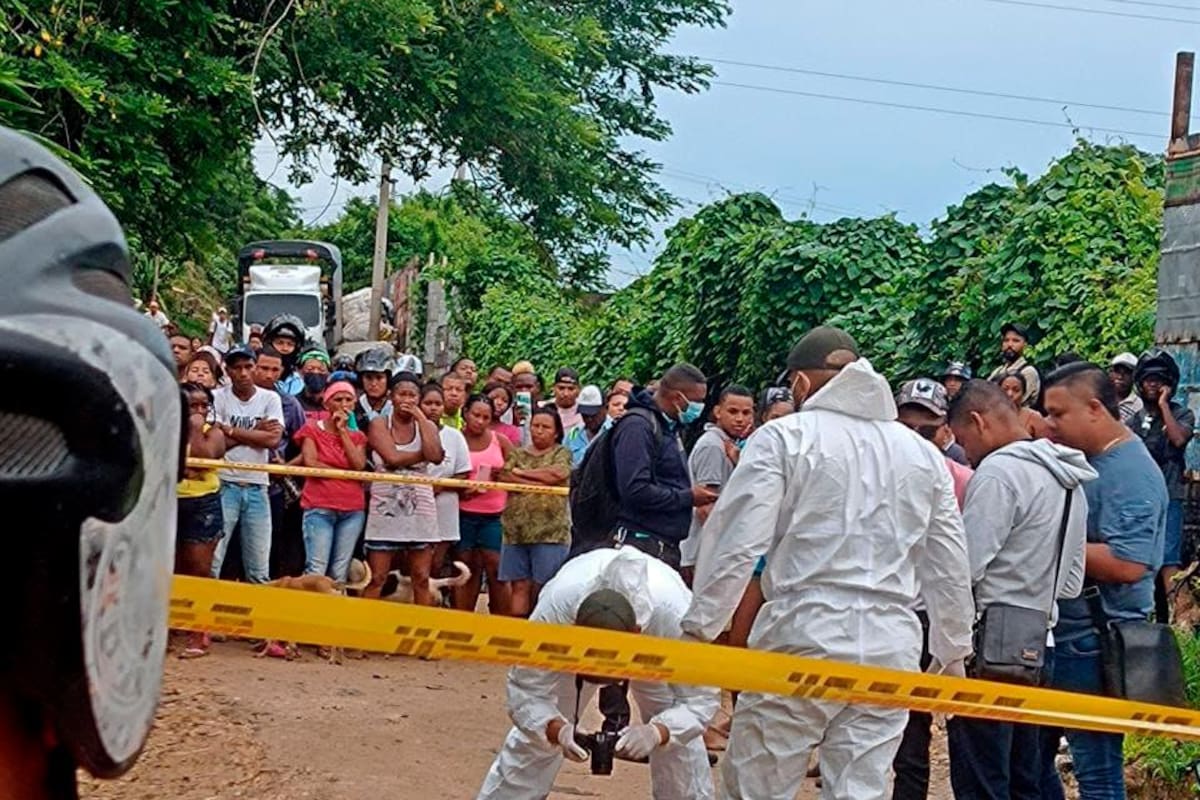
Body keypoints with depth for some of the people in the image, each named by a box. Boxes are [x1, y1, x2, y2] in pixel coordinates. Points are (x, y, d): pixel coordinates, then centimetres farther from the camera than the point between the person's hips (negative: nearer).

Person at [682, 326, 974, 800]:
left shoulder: (784, 437, -1)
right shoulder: (923, 453, 14)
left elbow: (736, 543, -9)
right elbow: (949, 568, 18)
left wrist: (698, 630, -3)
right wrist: (952, 653, 28)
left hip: (802, 639, -4)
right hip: (891, 648, 5)